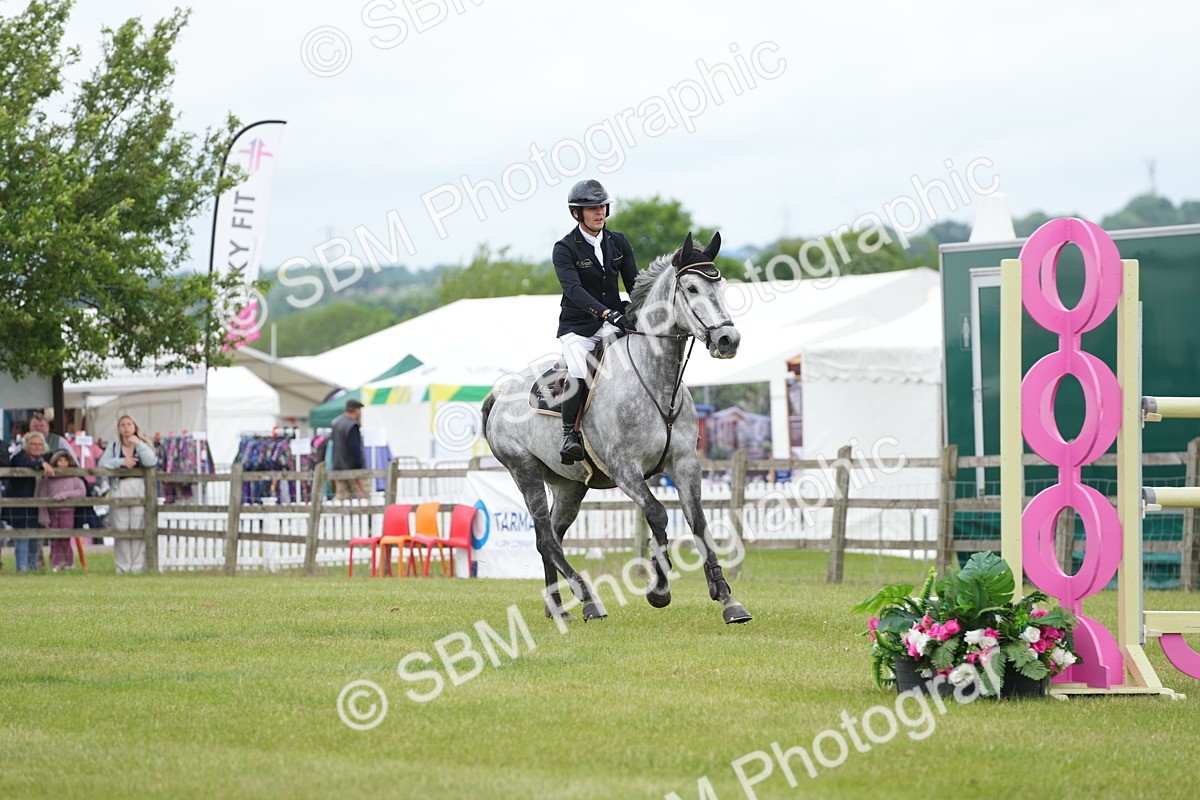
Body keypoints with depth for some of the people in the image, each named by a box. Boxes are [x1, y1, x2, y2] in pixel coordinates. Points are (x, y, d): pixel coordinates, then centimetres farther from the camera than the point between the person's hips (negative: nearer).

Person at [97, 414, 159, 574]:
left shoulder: (142, 445, 11)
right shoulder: (113, 446, 15)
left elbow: (151, 461, -7)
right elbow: (102, 463, 1)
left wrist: (138, 443, -6)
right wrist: (121, 461, -9)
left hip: (139, 488, -1)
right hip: (120, 488, 1)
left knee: (138, 528, -7)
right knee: (120, 528, -5)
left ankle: (138, 566, -5)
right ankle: (122, 567, -1)